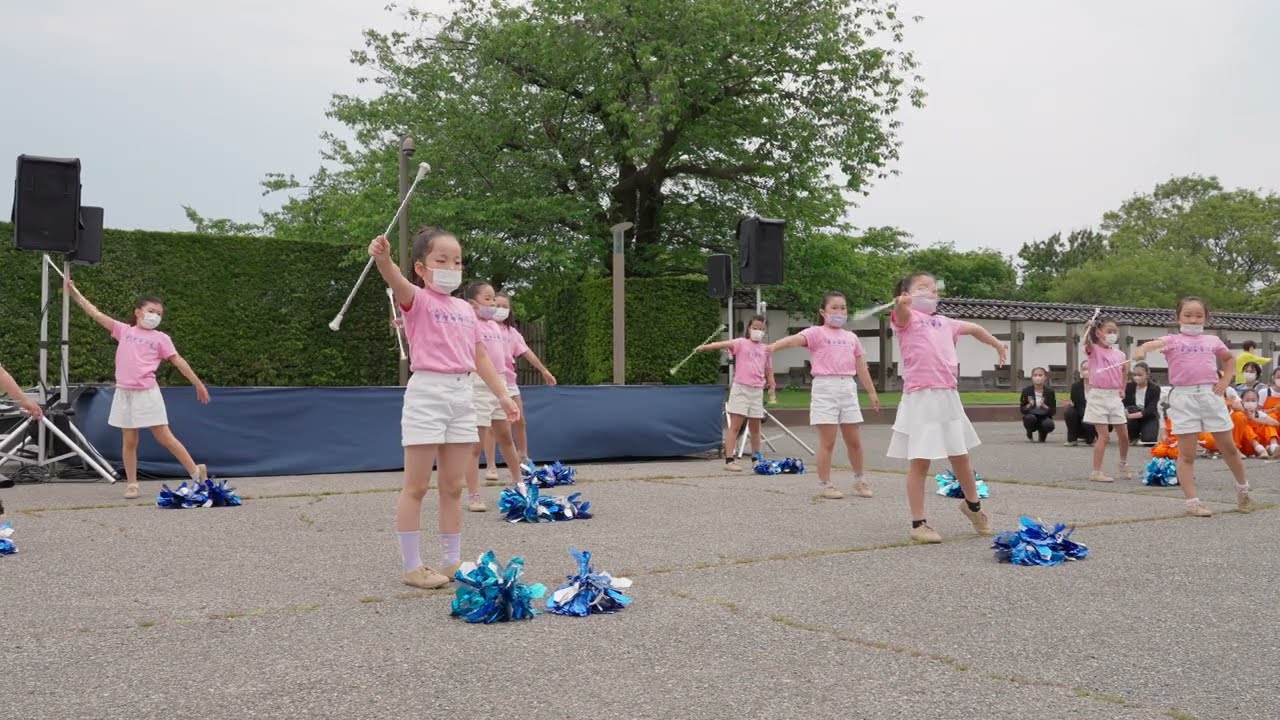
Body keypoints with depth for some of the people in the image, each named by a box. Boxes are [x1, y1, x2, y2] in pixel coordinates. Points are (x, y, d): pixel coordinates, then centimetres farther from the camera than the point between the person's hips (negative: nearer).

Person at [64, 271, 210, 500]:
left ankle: (196, 471, 6)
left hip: (147, 393, -2)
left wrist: (198, 384, 2)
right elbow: (94, 312, 10)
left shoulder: (161, 338, 4)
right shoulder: (124, 330, 9)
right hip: (124, 393, 2)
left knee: (165, 438, -2)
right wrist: (73, 290, 9)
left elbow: (178, 361, 4)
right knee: (129, 441, 6)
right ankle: (131, 484, 14)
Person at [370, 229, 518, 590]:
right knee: (416, 486, -1)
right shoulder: (418, 300, -4)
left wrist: (503, 395, 15)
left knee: (453, 486, 10)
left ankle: (452, 561, 18)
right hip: (427, 392, -6)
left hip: (462, 395, 6)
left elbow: (481, 357, 20)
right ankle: (412, 566, 6)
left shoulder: (465, 308, 15)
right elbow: (398, 283, -28)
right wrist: (384, 259, -49)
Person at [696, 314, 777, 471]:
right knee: (735, 426, -6)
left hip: (757, 391, 4)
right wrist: (705, 347, -38)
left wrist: (772, 392, 16)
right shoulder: (741, 343, -2)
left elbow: (769, 373, 18)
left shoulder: (765, 349, 12)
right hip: (740, 389, -4)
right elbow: (724, 344, -21)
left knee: (755, 427, 12)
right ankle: (729, 460, -7)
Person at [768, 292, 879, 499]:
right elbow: (795, 339, -22)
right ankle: (824, 484, 8)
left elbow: (861, 367, 21)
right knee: (827, 441, -2)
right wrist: (774, 346, -40)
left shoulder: (851, 337, 15)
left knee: (854, 440, 11)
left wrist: (872, 392, 20)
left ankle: (859, 480, 28)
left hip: (848, 388, 5)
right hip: (825, 388, -5)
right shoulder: (816, 333, -2)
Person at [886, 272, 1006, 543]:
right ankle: (918, 523, 7)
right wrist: (902, 302, -49)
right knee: (919, 462, -3)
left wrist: (997, 344, 46)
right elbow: (901, 312, -26)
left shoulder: (944, 322, 20)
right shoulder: (906, 319, 0)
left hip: (948, 397, 6)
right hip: (920, 398, -6)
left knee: (960, 457, 16)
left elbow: (974, 328, 39)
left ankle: (972, 505, 40)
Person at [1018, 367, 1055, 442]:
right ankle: (1029, 433, -1)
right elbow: (1022, 410, -4)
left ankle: (1042, 434, 3)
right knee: (1030, 418, -36)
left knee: (1049, 425, -35)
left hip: (1044, 417, 0)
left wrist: (1044, 406, -25)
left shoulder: (1050, 391, -5)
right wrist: (1029, 405, -25)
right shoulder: (1026, 390, -5)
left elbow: (1053, 411, -5)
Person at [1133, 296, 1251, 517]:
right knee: (1186, 454, -2)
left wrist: (1225, 380, 14)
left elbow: (1230, 359, 31)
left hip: (1210, 394, 3)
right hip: (1183, 397, -3)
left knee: (1228, 447, 12)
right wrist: (1143, 349, -43)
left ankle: (1243, 489, 35)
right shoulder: (1172, 340, 3)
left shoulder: (1212, 341, 13)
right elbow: (1155, 344, -19)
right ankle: (1192, 501, 4)